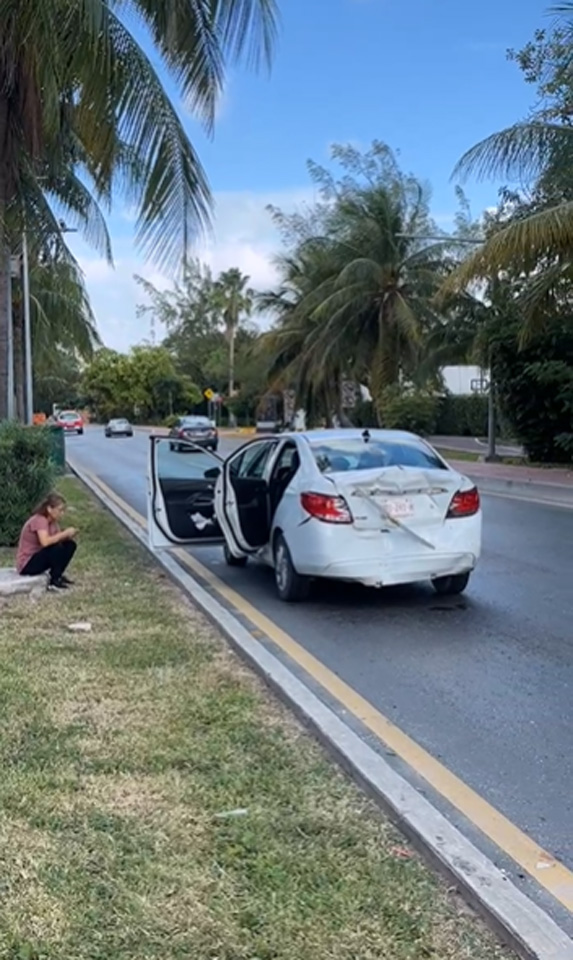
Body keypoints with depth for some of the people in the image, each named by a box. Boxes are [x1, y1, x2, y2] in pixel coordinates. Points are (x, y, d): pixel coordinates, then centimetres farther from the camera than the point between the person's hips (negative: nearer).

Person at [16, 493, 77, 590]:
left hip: (39, 557, 9)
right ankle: (54, 581, -14)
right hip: (27, 564, -9)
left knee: (70, 545, 0)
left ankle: (58, 575, 6)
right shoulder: (39, 520, -24)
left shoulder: (53, 521, 3)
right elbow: (45, 542, -41)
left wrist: (68, 536, -18)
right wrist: (65, 533, -31)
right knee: (56, 548, -31)